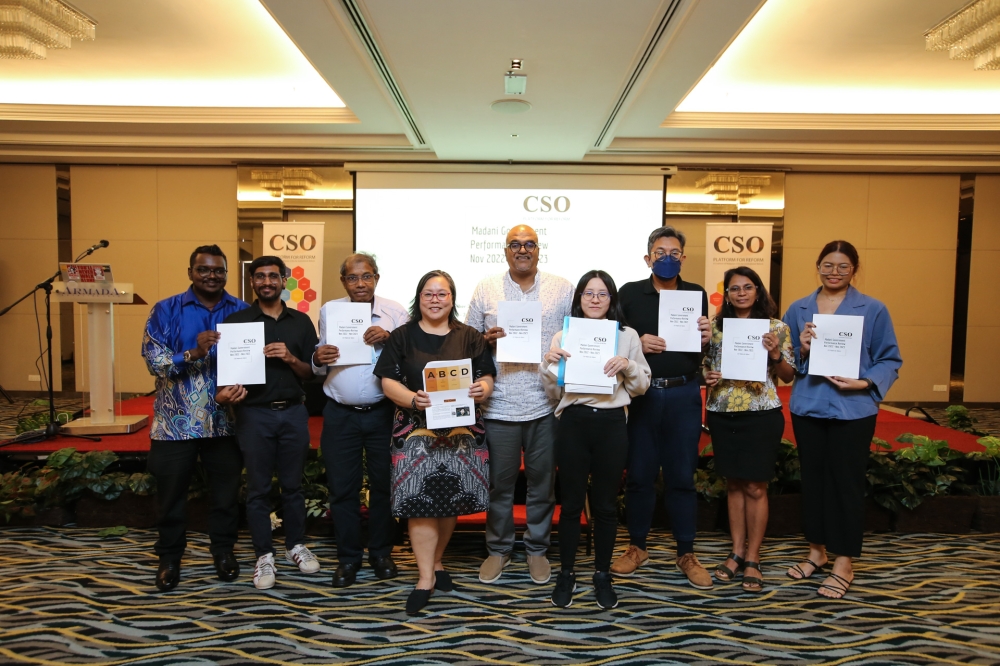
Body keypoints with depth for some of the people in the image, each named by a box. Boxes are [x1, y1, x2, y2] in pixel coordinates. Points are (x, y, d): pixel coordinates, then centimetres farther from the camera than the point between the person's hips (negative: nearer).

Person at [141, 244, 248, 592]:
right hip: (177, 421, -1)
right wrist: (194, 353, -26)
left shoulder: (242, 311, 2)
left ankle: (224, 550, 31)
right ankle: (170, 557, 29)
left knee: (226, 491, 12)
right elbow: (154, 361, -10)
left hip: (225, 420, 1)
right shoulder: (166, 310, -1)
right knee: (171, 492, 11)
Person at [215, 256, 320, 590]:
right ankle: (264, 556, 18)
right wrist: (225, 392, -20)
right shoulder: (236, 320, 2)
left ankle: (296, 545, 28)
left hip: (293, 412, 2)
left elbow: (311, 372, 6)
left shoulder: (301, 321, 7)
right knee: (258, 488, 5)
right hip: (254, 413, -1)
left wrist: (290, 358, -14)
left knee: (292, 484, 11)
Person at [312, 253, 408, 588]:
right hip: (340, 414, 1)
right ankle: (348, 557, 22)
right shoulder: (329, 312, 6)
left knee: (383, 483, 9)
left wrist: (389, 338, -21)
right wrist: (318, 359, -13)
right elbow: (319, 367, 9)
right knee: (342, 486, 7)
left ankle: (381, 552, 26)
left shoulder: (395, 312, 0)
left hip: (383, 413, -1)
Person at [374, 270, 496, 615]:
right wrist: (413, 400, -19)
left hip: (461, 429, 2)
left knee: (451, 499, 9)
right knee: (420, 503, -6)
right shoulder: (402, 337, 5)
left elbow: (486, 376, 7)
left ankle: (437, 563, 30)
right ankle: (426, 578, 6)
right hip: (417, 429, -2)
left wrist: (482, 388, -17)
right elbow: (388, 381, -1)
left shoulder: (470, 337, 9)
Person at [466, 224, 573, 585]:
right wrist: (487, 339, -11)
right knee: (498, 483, 10)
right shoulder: (486, 289, 6)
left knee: (542, 482, 11)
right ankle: (498, 549, 29)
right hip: (500, 404, 0)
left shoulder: (562, 288, 6)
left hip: (546, 403, 0)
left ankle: (537, 548, 30)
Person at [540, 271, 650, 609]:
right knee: (571, 503, 7)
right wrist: (547, 364, -9)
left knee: (605, 504, 10)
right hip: (573, 423, 0)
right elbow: (555, 391, 8)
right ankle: (566, 574, 23)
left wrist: (628, 366, -11)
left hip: (611, 424, 0)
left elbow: (641, 386, 7)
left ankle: (602, 574, 26)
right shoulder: (563, 336, 6)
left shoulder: (628, 336, 5)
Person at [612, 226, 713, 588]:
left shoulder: (697, 294, 7)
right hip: (641, 393, -1)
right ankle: (636, 546, 25)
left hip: (684, 395, 1)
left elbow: (704, 354, 11)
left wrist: (705, 339, -11)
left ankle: (686, 553, 22)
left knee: (681, 475, 8)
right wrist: (637, 343, -17)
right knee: (639, 474, 8)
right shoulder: (630, 293, 3)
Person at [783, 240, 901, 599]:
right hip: (807, 407, 3)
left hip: (852, 409, -3)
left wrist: (864, 383, -18)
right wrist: (801, 351, -12)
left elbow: (890, 360, -1)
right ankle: (816, 550, 28)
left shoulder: (873, 310, -1)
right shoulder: (797, 309, 7)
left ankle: (844, 563, 17)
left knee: (846, 482, 3)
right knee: (812, 478, 12)